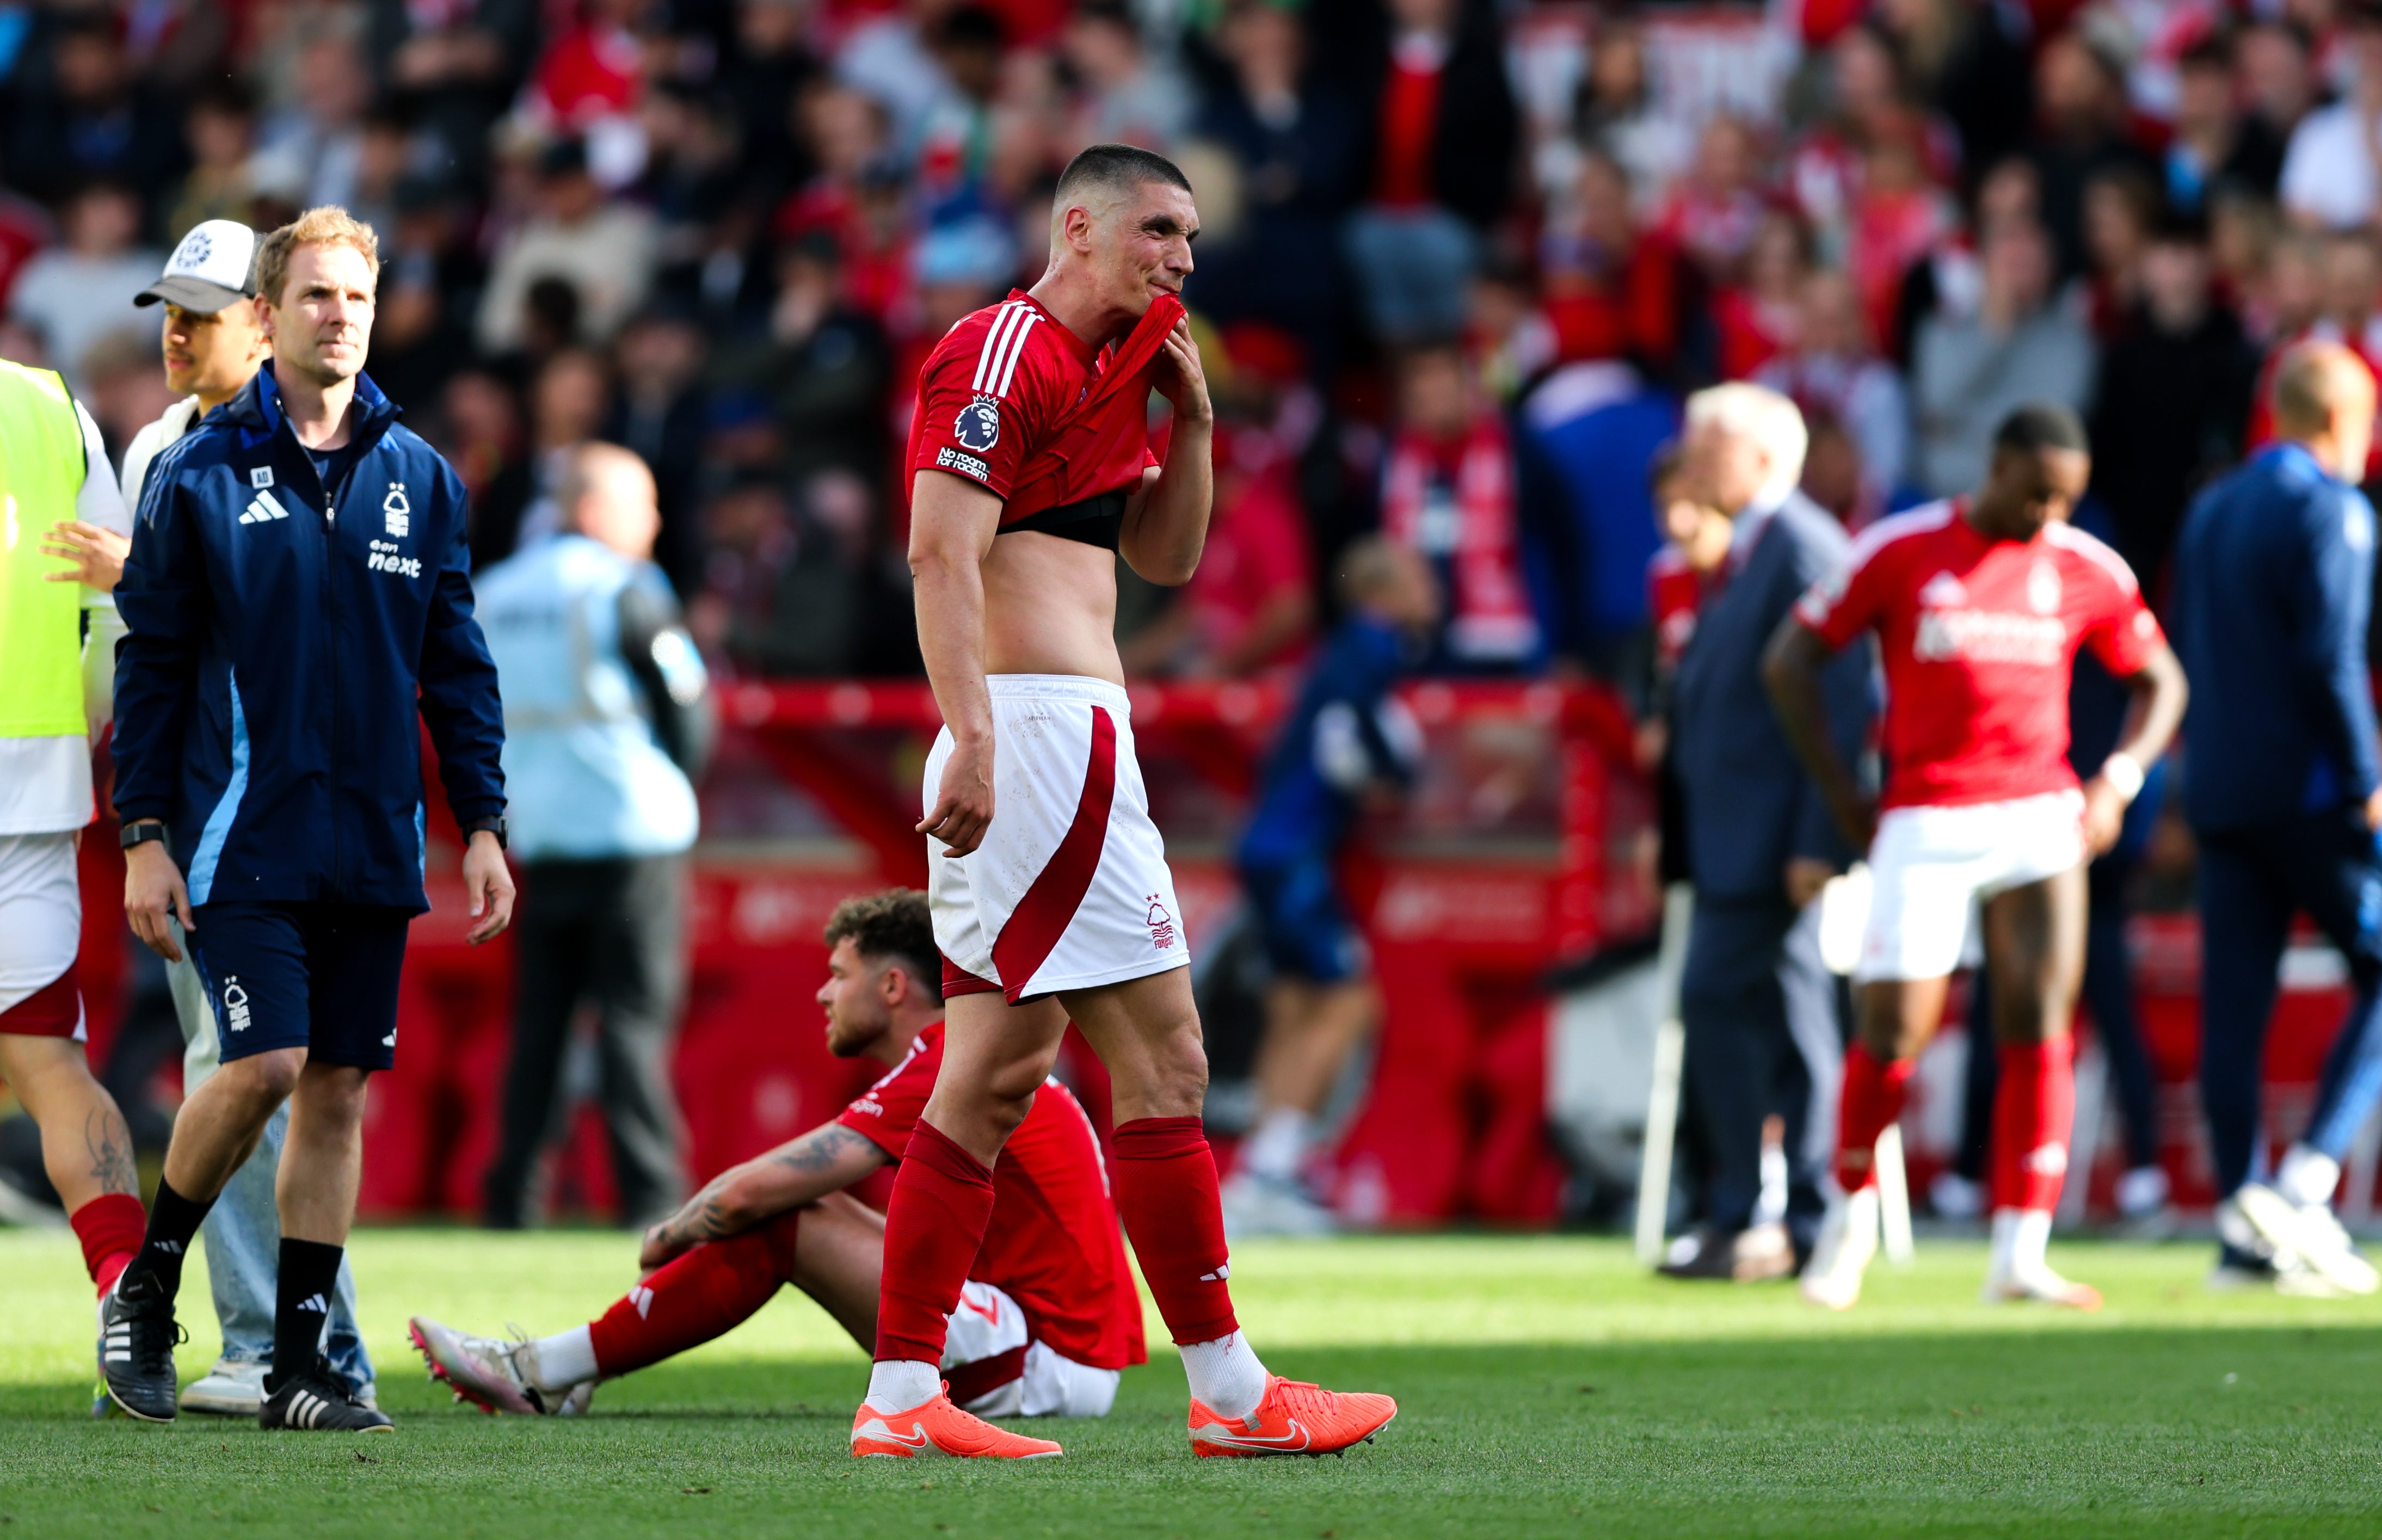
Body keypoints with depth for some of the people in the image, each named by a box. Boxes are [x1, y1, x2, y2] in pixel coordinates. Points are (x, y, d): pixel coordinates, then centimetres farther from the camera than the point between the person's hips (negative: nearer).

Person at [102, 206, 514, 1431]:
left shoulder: (418, 478, 9)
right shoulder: (200, 475, -1)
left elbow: (456, 665, 12)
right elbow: (151, 663, 1)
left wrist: (482, 826, 7)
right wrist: (143, 835, -3)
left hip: (374, 846, 4)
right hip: (244, 838, -4)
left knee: (338, 1090, 4)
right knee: (266, 1065, -14)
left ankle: (300, 1365, 9)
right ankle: (145, 1290, 8)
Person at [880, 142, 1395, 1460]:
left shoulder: (1099, 367, 22)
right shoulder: (1006, 353, -9)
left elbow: (1166, 557, 27)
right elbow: (942, 554, -18)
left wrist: (1190, 416, 12)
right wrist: (970, 736, -27)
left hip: (1044, 745, 11)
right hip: (1045, 728, -11)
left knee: (995, 1077, 7)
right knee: (1161, 1054, -8)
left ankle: (902, 1396, 6)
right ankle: (1228, 1391, -5)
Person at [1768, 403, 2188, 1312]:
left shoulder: (2086, 571, 6)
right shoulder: (1900, 552, -2)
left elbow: (2159, 682, 18)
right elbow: (1792, 659, 3)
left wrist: (2120, 778, 1)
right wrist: (1839, 792, -1)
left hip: (2040, 817, 2)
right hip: (1925, 821, -2)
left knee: (2039, 1025, -8)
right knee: (1894, 1029, -6)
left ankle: (2019, 1256, -7)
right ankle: (1852, 1207, 20)